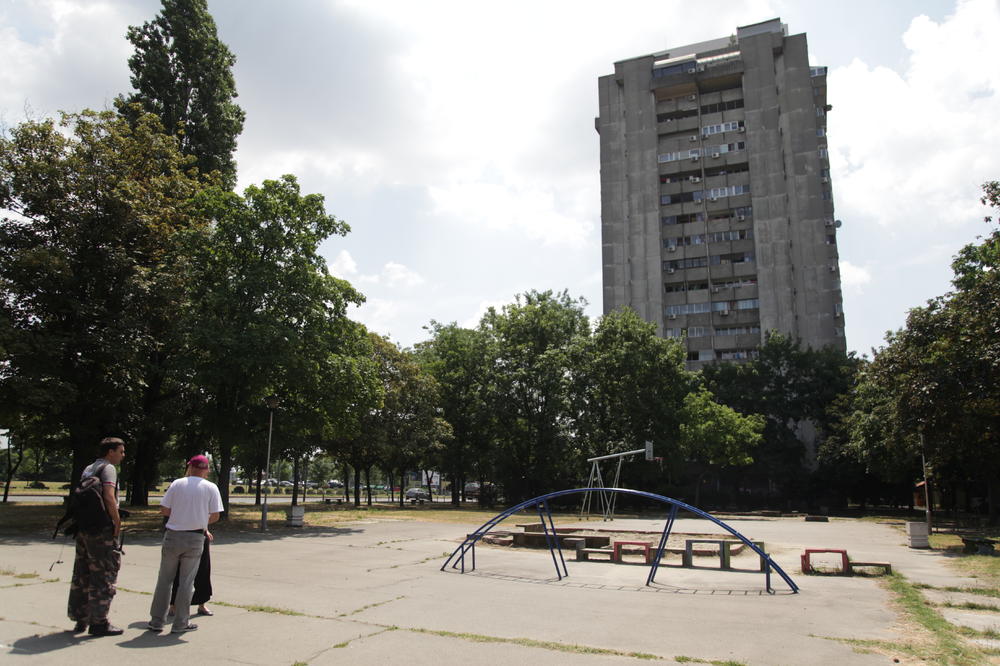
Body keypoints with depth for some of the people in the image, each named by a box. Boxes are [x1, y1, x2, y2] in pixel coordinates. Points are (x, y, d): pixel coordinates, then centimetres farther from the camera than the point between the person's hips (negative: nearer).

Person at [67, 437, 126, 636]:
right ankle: (99, 622, 2)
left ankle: (80, 619, 24)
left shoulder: (88, 469, 17)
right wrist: (118, 522, -14)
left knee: (82, 574, 15)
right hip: (102, 530, -9)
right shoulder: (108, 468, -10)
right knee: (104, 575, -2)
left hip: (83, 529, 9)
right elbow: (109, 497, -22)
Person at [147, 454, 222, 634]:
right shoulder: (211, 488, -2)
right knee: (187, 582, 7)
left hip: (173, 536, 1)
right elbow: (215, 515, -4)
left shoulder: (177, 483, 1)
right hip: (195, 538, -1)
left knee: (164, 580, 12)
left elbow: (163, 509, 0)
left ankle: (156, 621, 18)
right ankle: (180, 624, 12)